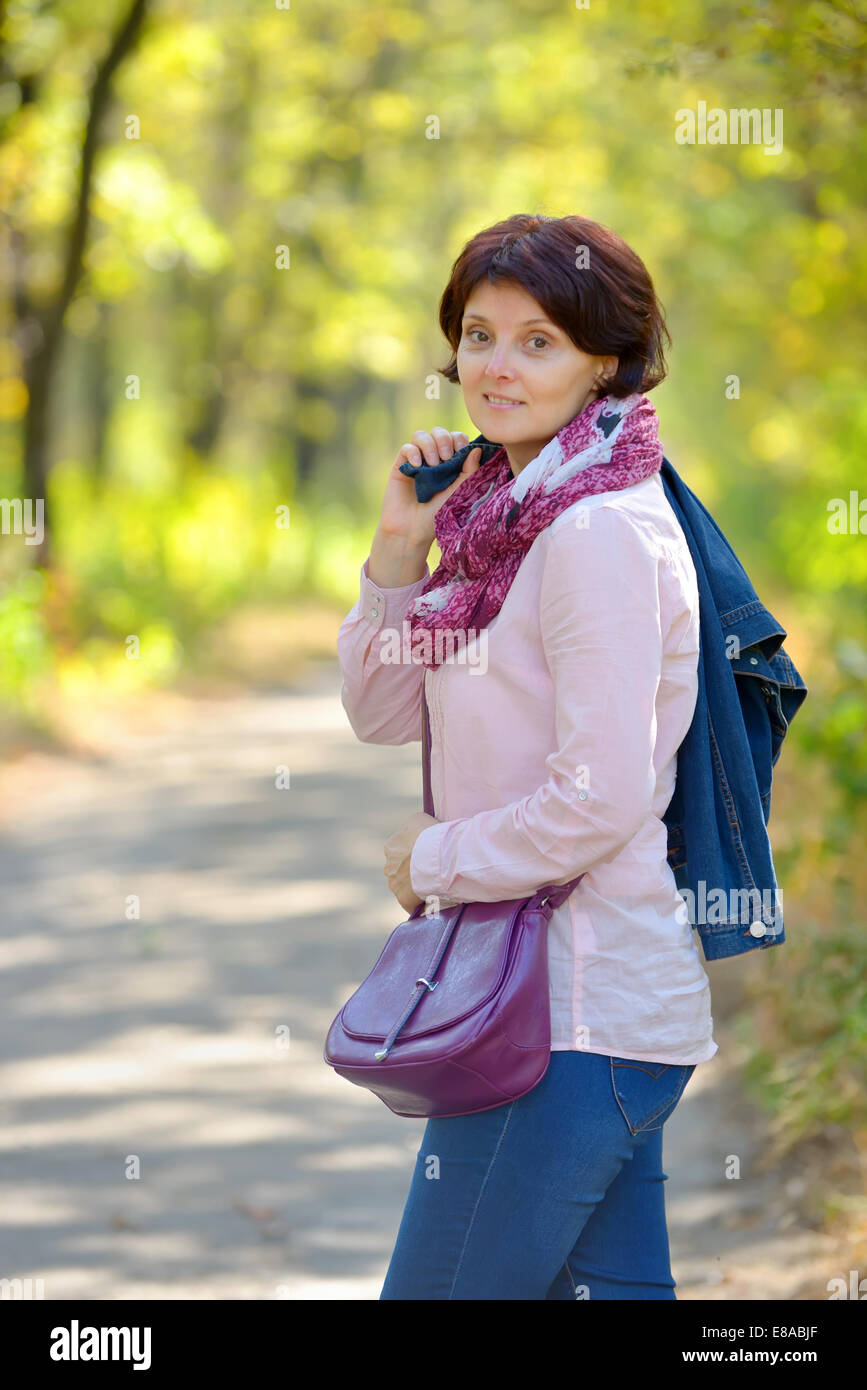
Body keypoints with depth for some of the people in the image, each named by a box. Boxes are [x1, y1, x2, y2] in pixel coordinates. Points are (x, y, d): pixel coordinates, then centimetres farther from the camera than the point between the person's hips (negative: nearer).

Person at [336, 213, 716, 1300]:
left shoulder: (603, 531, -16)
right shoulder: (508, 510, 12)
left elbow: (601, 802, -22)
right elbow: (382, 711, 16)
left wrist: (436, 858, -7)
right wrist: (399, 546, 2)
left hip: (577, 1006, -9)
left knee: (435, 1287, -4)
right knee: (608, 1286, 12)